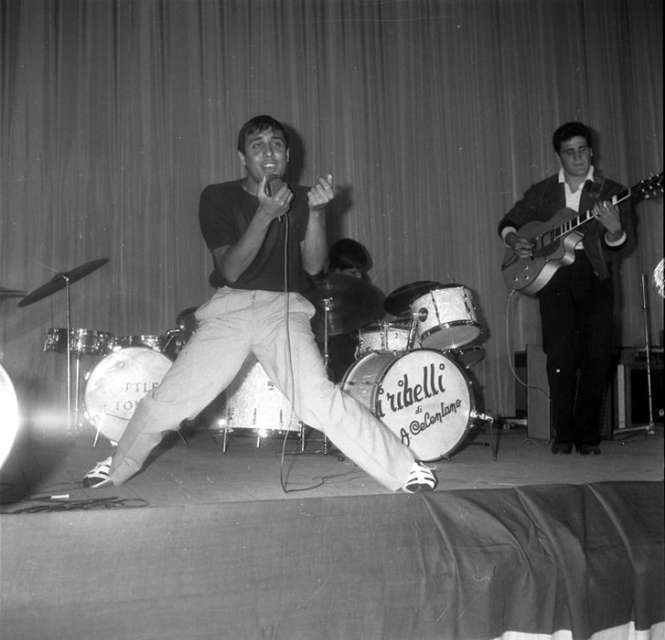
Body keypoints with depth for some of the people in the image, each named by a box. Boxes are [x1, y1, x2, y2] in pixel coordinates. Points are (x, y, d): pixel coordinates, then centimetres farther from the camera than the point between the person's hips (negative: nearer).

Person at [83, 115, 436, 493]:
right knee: (168, 401, -4)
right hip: (229, 309, 1)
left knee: (319, 398, -24)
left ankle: (405, 470, -16)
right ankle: (117, 469, 23)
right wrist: (264, 216, -22)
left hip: (284, 309, 0)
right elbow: (230, 269, -10)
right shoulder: (218, 198, 1)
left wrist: (316, 212, -19)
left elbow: (313, 265, -4)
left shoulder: (301, 198, 6)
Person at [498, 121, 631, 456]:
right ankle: (563, 433, -1)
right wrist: (514, 240, -2)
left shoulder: (610, 191, 10)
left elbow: (617, 245, 0)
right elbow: (508, 221, 20)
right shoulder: (542, 191, 15)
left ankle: (587, 434, 3)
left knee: (597, 354, -8)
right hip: (552, 274, 0)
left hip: (593, 274, 0)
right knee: (561, 353, -12)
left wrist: (613, 229, -23)